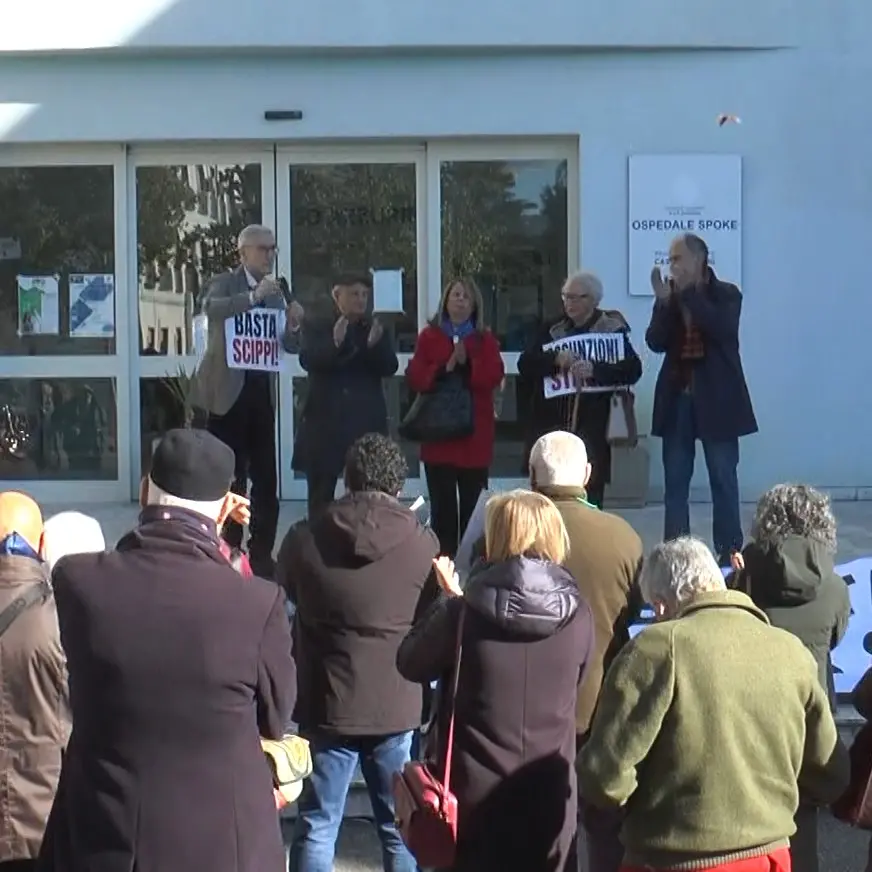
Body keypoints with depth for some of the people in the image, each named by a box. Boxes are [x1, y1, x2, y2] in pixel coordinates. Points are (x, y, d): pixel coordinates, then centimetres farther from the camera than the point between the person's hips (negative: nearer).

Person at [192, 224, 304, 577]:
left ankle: (262, 554, 14)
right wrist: (254, 297, -38)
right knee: (229, 478, -1)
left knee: (266, 478, 6)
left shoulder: (276, 291, 13)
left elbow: (289, 346, 13)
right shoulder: (225, 282, -3)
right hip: (228, 391, -5)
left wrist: (294, 325, -9)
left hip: (262, 392, 5)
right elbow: (210, 308, -27)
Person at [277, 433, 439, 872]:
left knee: (316, 827, 10)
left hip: (326, 704, 0)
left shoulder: (304, 541, -8)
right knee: (401, 828, 13)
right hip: (397, 706, 0)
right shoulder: (422, 543, -9)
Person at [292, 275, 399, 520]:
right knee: (320, 500, 4)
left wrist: (375, 345, -22)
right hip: (324, 423, 0)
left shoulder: (377, 331, 12)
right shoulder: (317, 329, 7)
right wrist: (335, 343, -28)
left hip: (366, 424, 1)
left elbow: (390, 367, -2)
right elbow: (307, 360, -10)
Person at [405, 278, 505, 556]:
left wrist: (467, 363, -16)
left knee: (473, 503, 0)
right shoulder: (428, 336, 8)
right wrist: (443, 369, -16)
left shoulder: (486, 339, 10)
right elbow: (414, 377, -3)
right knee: (442, 504, -1)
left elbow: (494, 377, -5)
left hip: (475, 431, 1)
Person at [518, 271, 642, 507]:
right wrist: (555, 359, -16)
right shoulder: (551, 330, 14)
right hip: (551, 425, 3)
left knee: (588, 501, -5)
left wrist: (594, 369, -24)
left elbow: (633, 369, -9)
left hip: (590, 427, -3)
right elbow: (525, 364, 3)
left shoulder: (612, 330, 2)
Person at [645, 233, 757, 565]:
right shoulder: (670, 296, 7)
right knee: (675, 482, 5)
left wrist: (688, 293, -19)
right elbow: (656, 343, -2)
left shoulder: (726, 295, -2)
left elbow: (722, 330, -21)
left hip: (716, 400, -3)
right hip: (677, 398, 4)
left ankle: (729, 555, 7)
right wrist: (664, 301, -14)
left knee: (724, 481, 1)